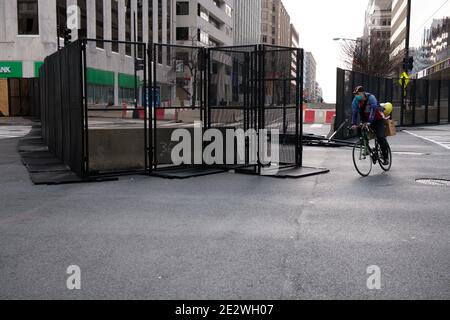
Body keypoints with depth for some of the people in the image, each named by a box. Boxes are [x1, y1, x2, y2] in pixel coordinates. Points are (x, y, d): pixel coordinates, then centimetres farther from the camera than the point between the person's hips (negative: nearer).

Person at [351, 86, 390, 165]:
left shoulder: (371, 97, -24)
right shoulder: (356, 100, -9)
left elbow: (373, 110, -35)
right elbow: (354, 112, -12)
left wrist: (369, 122, -46)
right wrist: (354, 124, -22)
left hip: (378, 119, -5)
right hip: (366, 121, 6)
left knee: (381, 137, -16)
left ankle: (386, 157, -7)